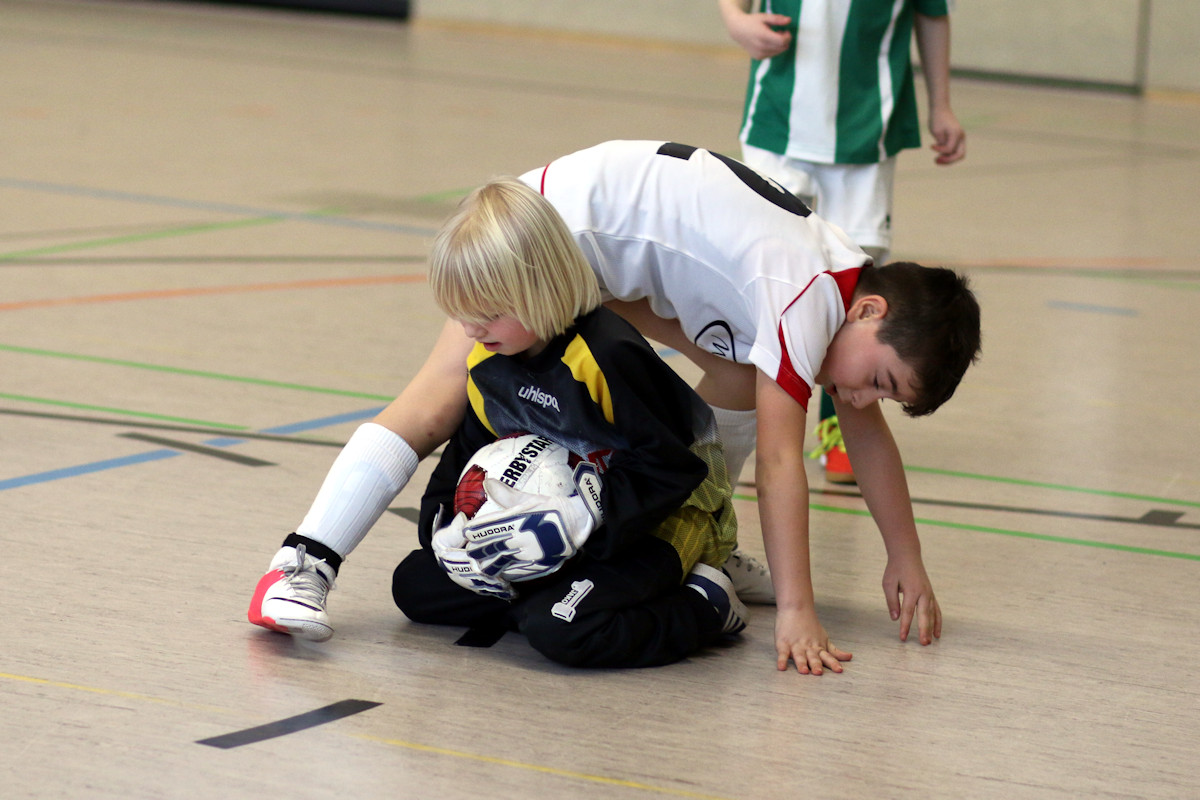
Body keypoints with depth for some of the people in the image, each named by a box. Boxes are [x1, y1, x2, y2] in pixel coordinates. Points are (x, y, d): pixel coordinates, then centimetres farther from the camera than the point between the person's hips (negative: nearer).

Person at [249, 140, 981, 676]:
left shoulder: (855, 286, -2)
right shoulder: (808, 298, -29)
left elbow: (869, 437, 10)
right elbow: (779, 459, -31)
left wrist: (907, 565, 11)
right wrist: (795, 612, -30)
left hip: (631, 259, 10)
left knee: (744, 378, 5)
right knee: (445, 400, -20)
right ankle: (303, 567, -26)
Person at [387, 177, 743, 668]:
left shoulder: (607, 356, -28)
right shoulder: (486, 362, -1)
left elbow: (667, 471, -24)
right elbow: (470, 453, 13)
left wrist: (581, 520, -33)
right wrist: (445, 525, -6)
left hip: (662, 519, -8)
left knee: (558, 629, -34)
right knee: (415, 586, 3)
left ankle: (704, 606, -12)